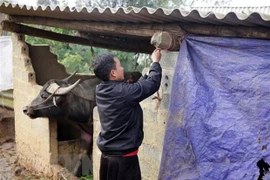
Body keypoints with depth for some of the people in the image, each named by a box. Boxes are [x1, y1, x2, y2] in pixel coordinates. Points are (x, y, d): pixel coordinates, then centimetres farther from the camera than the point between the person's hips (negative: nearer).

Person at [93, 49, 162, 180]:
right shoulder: (123, 92, -22)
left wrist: (150, 71, 17)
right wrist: (155, 62, 4)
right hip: (124, 157, -8)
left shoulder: (101, 91, 1)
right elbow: (153, 83, -12)